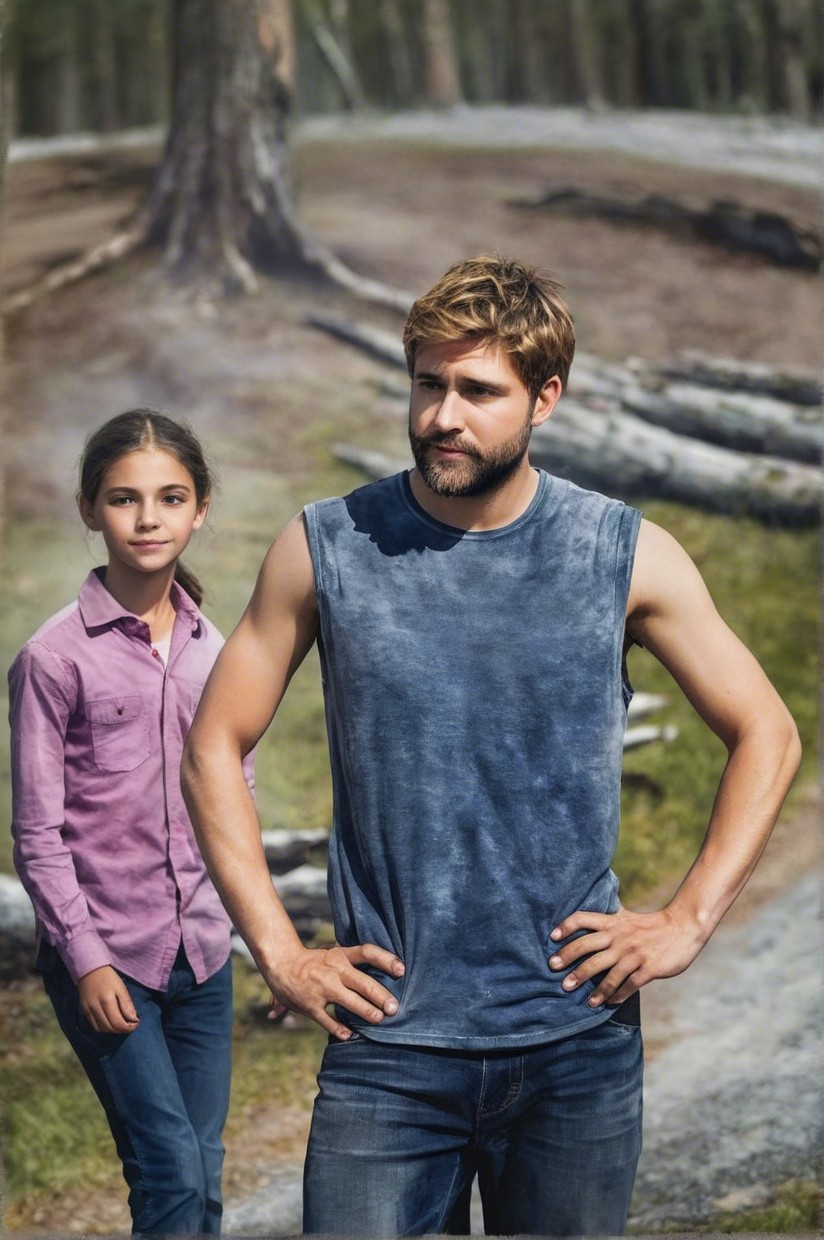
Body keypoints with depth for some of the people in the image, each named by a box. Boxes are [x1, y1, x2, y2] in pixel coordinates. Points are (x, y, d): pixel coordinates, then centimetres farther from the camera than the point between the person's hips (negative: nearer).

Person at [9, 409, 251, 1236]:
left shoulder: (214, 650, 6)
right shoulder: (56, 657, -8)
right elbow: (38, 833, -7)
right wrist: (86, 958, -11)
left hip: (201, 951, 5)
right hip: (104, 958, -5)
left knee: (203, 1171, 8)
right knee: (171, 1172, -9)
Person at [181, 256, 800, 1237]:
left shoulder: (628, 556, -1)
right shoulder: (327, 549, -1)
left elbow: (766, 735, 8)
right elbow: (215, 747, 5)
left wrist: (687, 922, 0)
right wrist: (278, 952, -1)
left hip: (578, 1039, 1)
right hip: (386, 1042, 0)